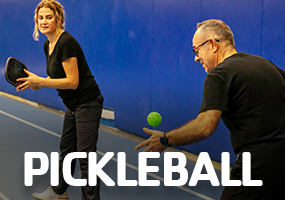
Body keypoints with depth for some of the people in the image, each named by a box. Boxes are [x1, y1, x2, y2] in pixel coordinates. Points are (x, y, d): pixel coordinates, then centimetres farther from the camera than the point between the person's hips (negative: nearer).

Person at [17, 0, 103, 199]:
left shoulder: (66, 42, -22)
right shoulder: (48, 45, 7)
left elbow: (72, 82, -24)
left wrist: (39, 81, -23)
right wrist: (36, 83, -3)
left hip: (87, 104, -10)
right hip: (73, 106, 10)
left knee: (85, 156, -6)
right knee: (66, 149, 23)